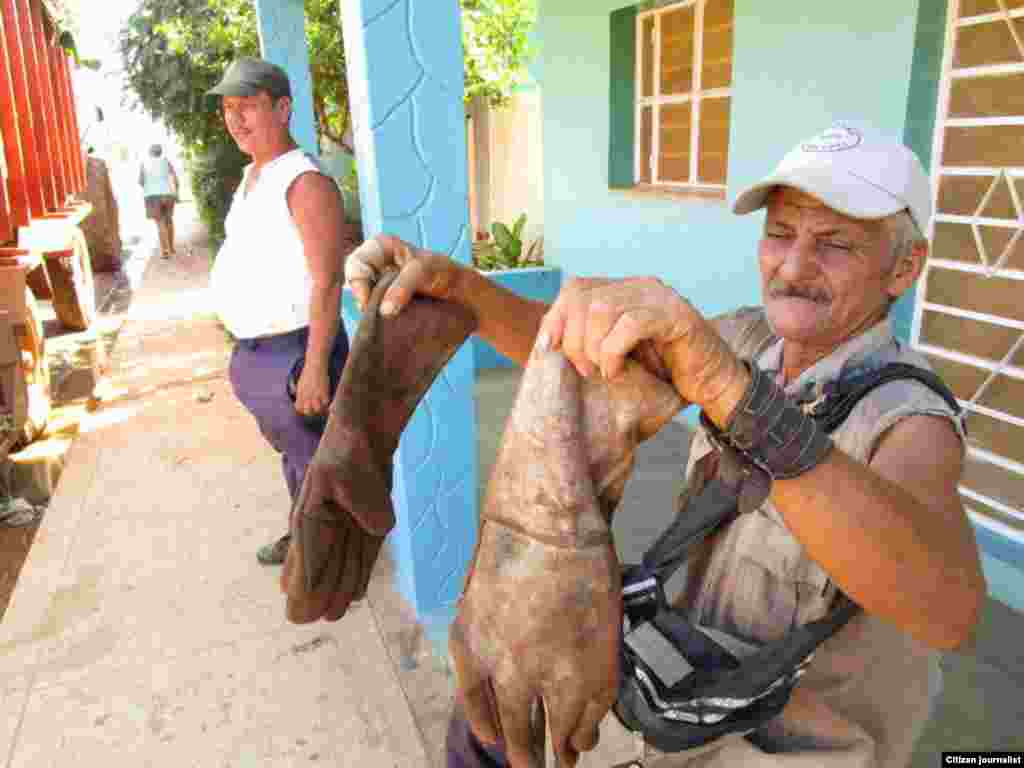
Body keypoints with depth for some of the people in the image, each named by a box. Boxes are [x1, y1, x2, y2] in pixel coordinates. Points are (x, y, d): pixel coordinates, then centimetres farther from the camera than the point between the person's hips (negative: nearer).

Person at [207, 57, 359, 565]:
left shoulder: (305, 182, -18)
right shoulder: (252, 178, 11)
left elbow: (328, 282, -23)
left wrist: (315, 368, -26)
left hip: (295, 351, -10)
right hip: (255, 351, 10)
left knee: (317, 461, 4)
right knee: (291, 450, 24)